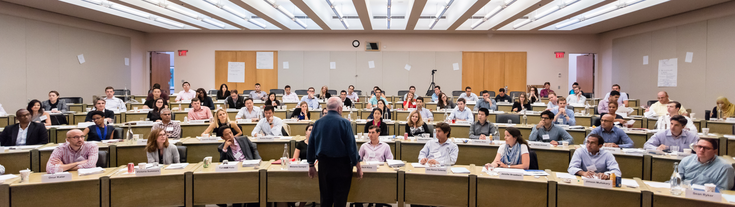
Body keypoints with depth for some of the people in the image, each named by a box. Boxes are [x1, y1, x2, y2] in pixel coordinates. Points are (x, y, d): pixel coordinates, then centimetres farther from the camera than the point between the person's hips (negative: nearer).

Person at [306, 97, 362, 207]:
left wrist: (311, 165, 18)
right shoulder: (344, 123, -10)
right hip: (341, 165, -4)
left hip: (323, 165, 4)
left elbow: (311, 145, 8)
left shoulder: (317, 123, 3)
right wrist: (358, 167, -4)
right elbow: (352, 146, -11)